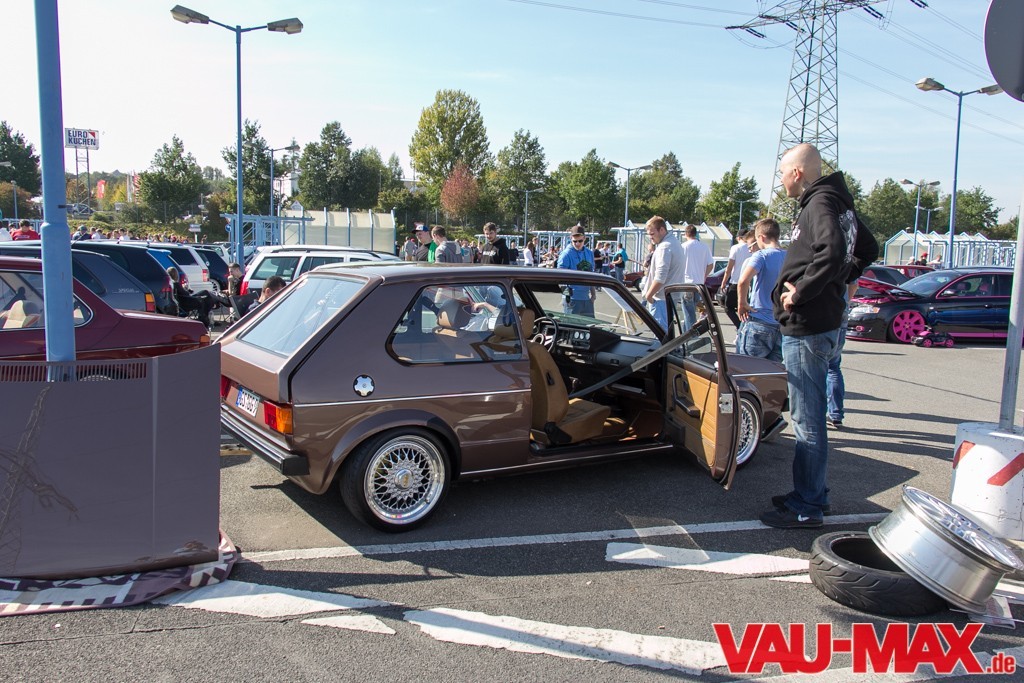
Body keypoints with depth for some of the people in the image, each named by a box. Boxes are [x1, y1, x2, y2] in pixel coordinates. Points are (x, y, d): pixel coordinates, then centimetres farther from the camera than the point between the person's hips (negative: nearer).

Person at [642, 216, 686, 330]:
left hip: (661, 297, -11)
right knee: (666, 329, 16)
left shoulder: (664, 247, -18)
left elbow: (660, 277, -25)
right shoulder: (674, 242, 16)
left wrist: (648, 294, -16)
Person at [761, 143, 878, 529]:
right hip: (822, 322, 10)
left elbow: (831, 254, -33)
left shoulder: (820, 203, -15)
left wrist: (799, 294, -23)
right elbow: (867, 250, 27)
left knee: (807, 421, -3)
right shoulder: (838, 203, 16)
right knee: (809, 417, 18)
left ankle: (807, 508, 5)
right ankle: (811, 494, 29)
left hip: (806, 328, -10)